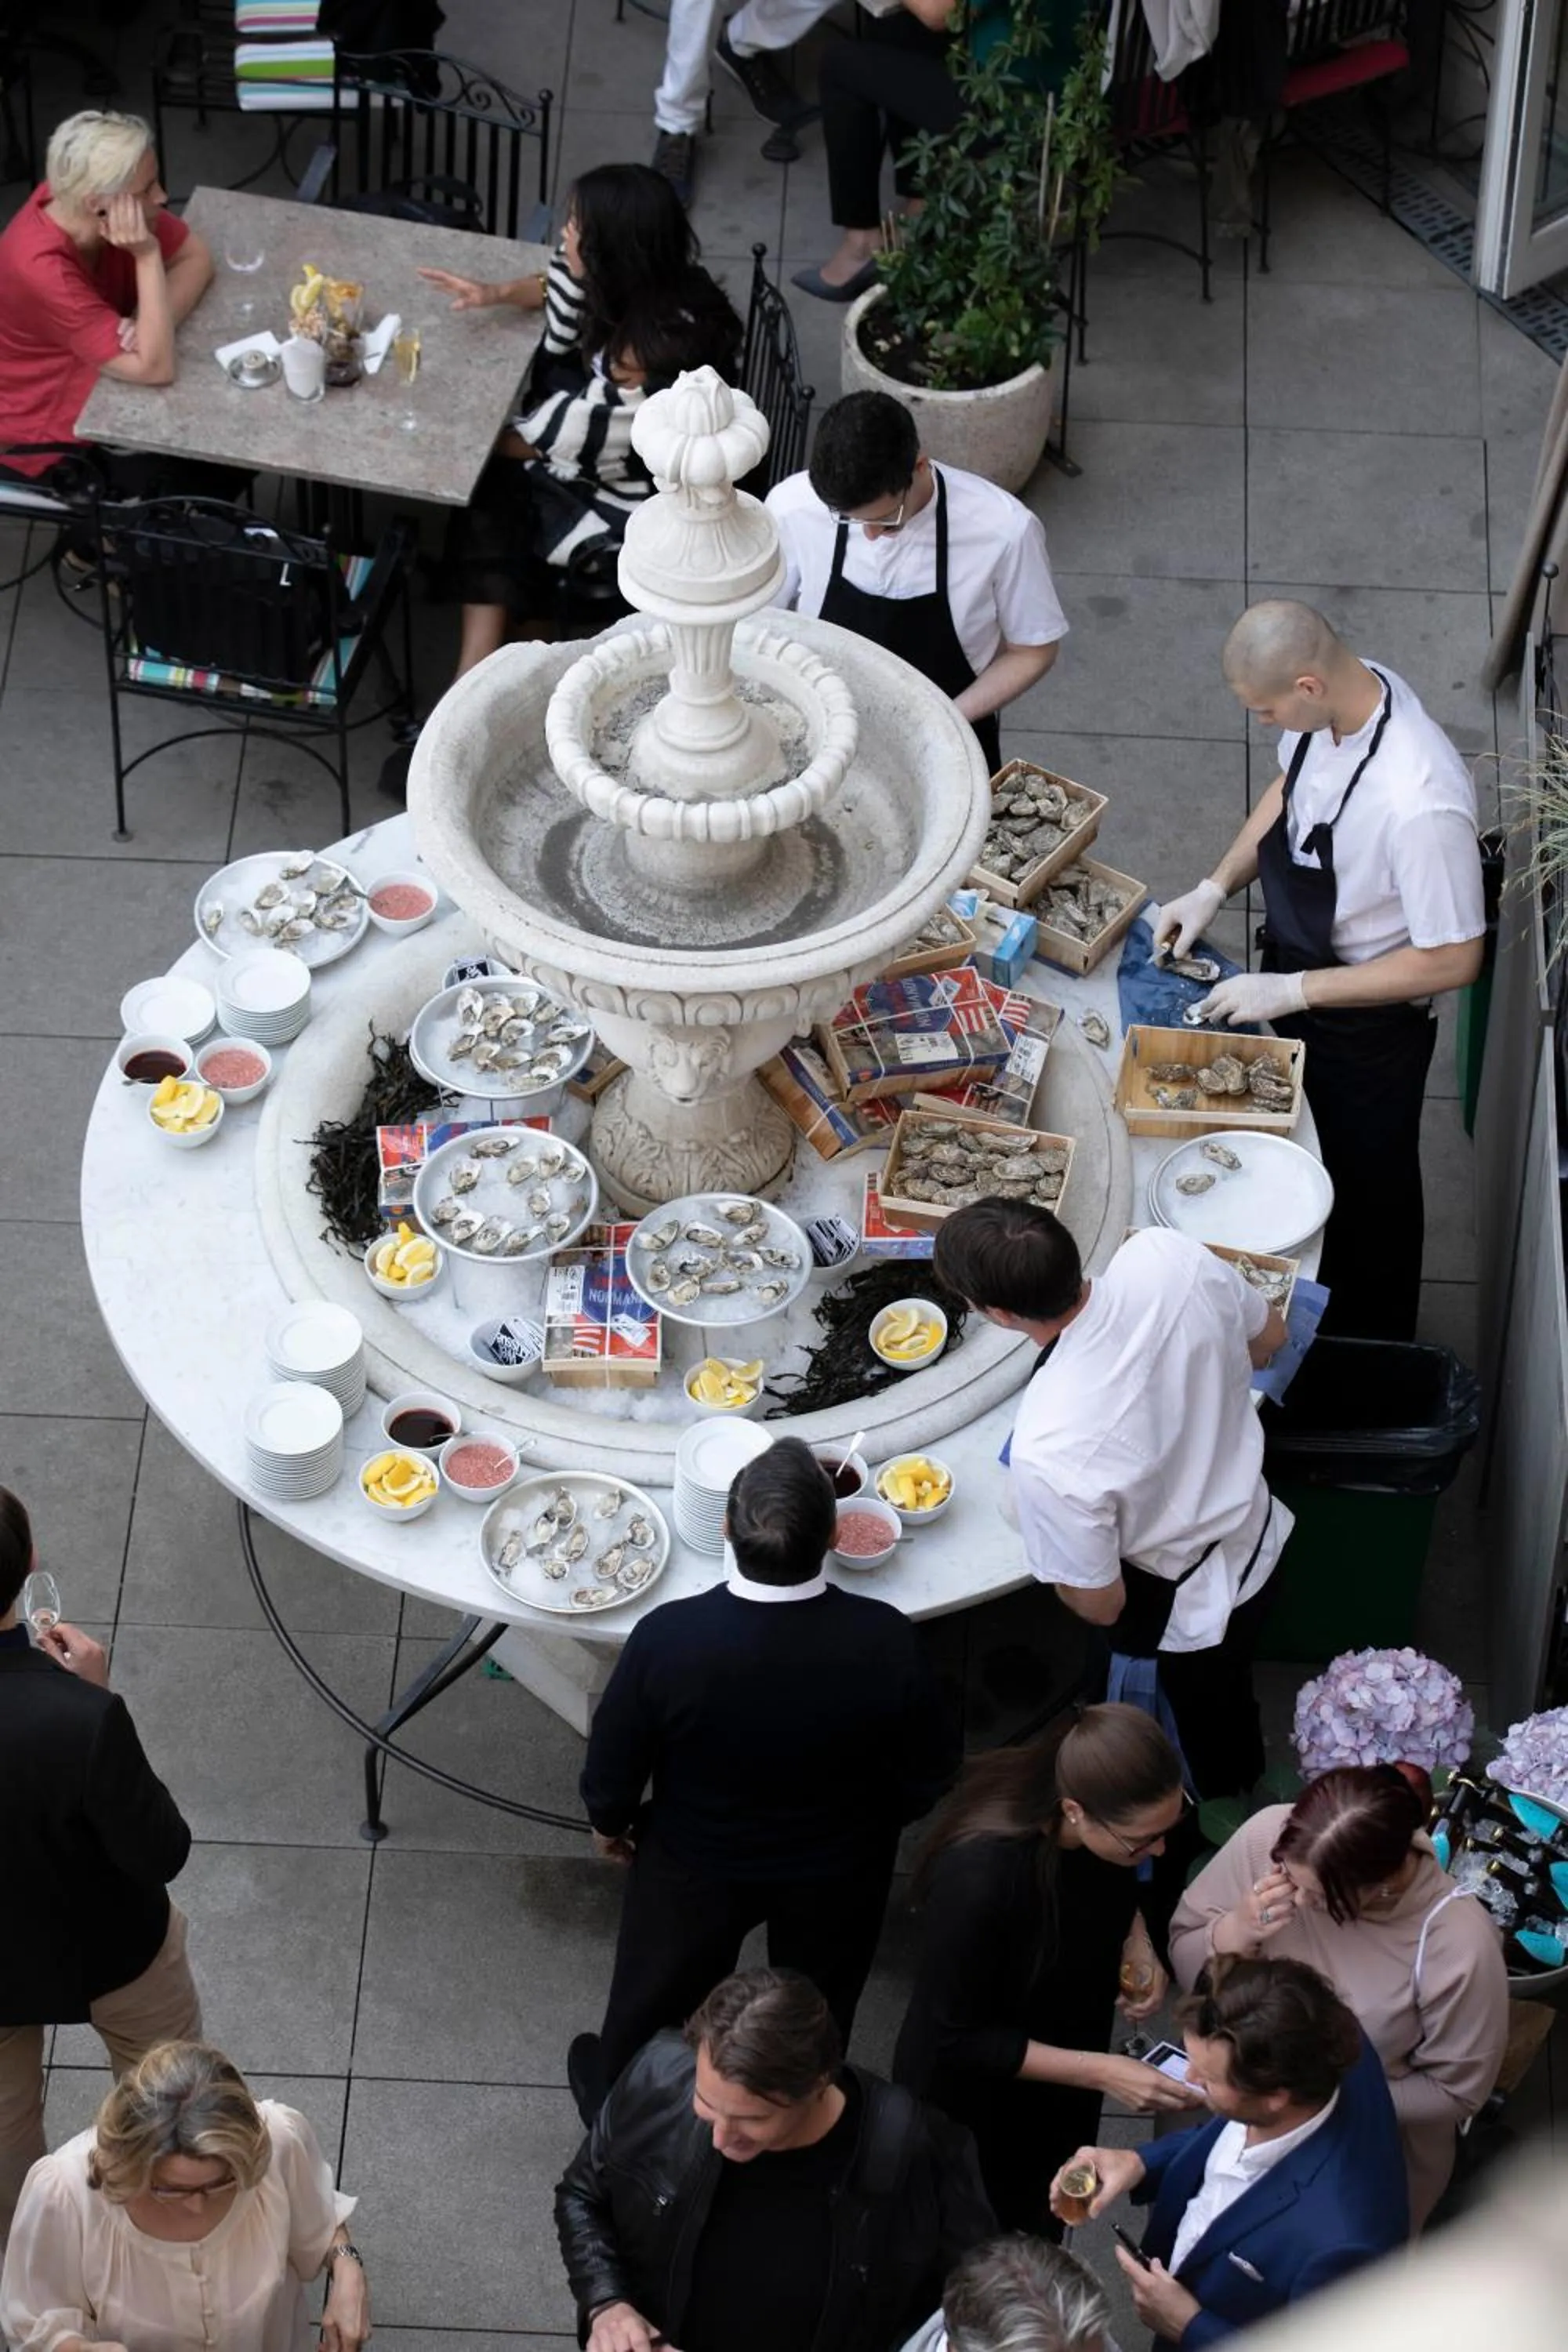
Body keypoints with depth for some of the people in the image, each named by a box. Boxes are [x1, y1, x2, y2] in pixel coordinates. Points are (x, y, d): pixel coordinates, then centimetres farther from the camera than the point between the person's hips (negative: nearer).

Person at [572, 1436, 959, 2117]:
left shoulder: (667, 1638, -35)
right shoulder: (884, 1641, -33)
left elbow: (612, 1767, -18)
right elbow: (929, 1773, -16)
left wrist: (608, 1821, 5)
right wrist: (874, 1818, 6)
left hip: (697, 1866, 0)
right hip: (839, 1872, 0)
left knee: (656, 1992, 30)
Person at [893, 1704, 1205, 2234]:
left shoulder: (1105, 1834, -21)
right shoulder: (977, 1877, -40)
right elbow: (957, 2039, -27)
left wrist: (1138, 1948, -14)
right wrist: (1102, 2073, -30)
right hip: (973, 2100, -5)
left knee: (1039, 2243, 28)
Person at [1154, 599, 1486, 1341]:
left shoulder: (1421, 802, -41)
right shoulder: (1331, 698, -17)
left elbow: (1451, 960, -30)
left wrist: (1292, 991, -26)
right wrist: (1214, 888, -2)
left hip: (1369, 1026, -7)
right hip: (1295, 981, 7)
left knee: (1366, 1194, 19)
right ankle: (1312, 1299, 56)